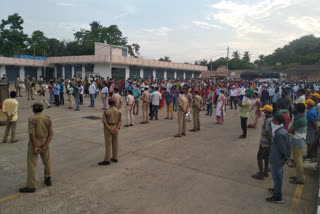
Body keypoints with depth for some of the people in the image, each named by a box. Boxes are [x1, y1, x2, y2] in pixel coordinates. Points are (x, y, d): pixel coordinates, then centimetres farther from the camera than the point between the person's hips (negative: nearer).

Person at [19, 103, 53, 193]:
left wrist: (35, 147, -15)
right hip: (45, 143, 4)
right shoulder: (48, 119, -5)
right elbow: (51, 134, -10)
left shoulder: (32, 119, -17)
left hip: (34, 143, -4)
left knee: (31, 165, 3)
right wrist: (44, 147, -13)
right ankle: (47, 180, 30)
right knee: (47, 161, 20)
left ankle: (31, 186, 7)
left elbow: (31, 134, -23)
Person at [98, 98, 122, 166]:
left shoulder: (106, 111, -13)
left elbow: (104, 122, -17)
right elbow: (120, 121, -6)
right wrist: (117, 129, -14)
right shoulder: (118, 111, -3)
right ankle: (115, 158, 21)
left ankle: (107, 160, 6)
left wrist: (110, 130, -16)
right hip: (115, 128, 4)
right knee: (115, 143, 11)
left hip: (108, 128, -4)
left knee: (108, 144, 0)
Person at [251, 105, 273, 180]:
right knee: (266, 157, 20)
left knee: (259, 157, 2)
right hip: (269, 143, 9)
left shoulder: (267, 121, -25)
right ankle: (265, 172, 32)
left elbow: (268, 133, -25)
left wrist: (271, 143, -20)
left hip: (265, 143, -9)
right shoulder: (272, 119, 6)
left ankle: (261, 174, 8)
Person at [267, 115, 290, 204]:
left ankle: (277, 197, 16)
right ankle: (276, 189, 44)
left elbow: (282, 148, -23)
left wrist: (286, 157, -7)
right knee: (278, 176, 25)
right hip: (280, 159, 10)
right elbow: (288, 146, 9)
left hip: (276, 160, -9)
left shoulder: (279, 134, -27)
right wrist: (287, 157, 14)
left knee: (277, 177, 3)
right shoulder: (284, 131, 3)